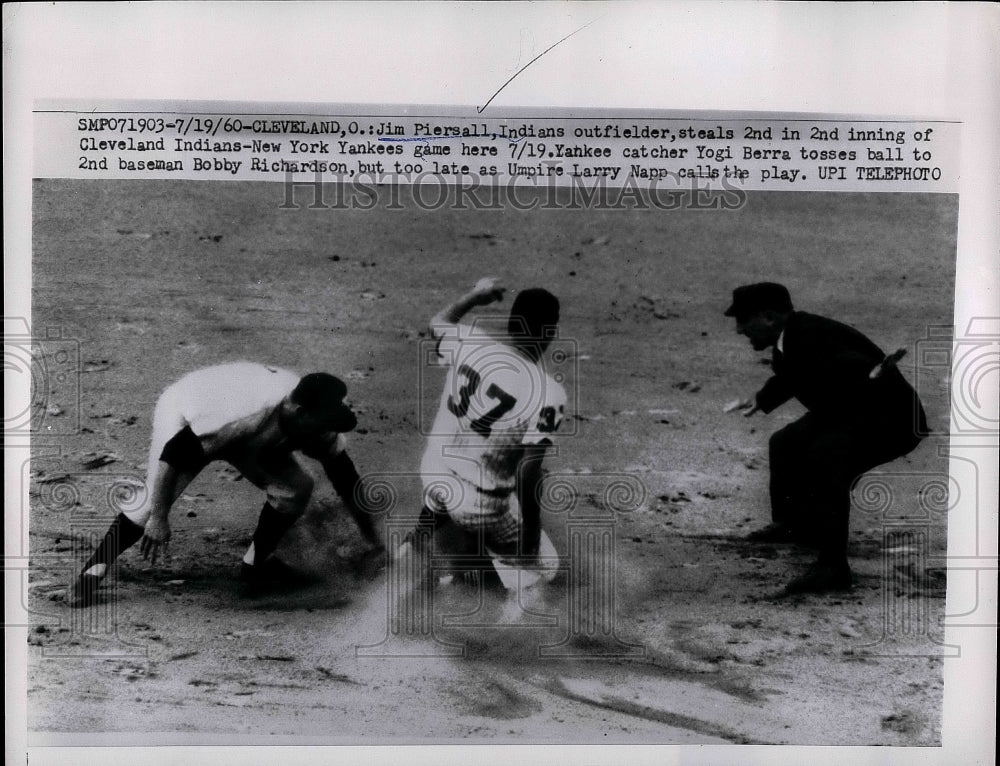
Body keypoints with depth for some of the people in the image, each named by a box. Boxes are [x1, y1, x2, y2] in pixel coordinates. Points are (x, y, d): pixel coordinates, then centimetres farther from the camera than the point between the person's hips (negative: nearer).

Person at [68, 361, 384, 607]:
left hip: (250, 443, 6)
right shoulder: (247, 411, -45)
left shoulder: (316, 423, -24)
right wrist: (158, 519, -36)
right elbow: (175, 452, -39)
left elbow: (345, 476, -9)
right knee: (154, 499, -22)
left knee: (296, 488, -10)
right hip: (184, 415, -5)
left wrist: (371, 536, -4)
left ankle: (255, 564, 7)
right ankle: (93, 572, -3)